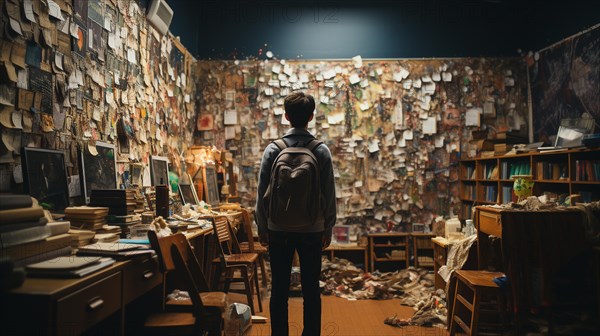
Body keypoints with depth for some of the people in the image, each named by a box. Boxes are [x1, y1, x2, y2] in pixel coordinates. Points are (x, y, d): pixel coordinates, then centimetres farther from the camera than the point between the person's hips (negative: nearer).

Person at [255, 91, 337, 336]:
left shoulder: (273, 150, -5)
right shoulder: (321, 151, -4)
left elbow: (262, 192, -3)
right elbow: (329, 194, -2)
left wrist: (262, 227, 6)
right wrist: (328, 228, 8)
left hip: (279, 229, 0)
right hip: (312, 230, 0)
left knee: (279, 289, 9)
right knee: (311, 290, 10)